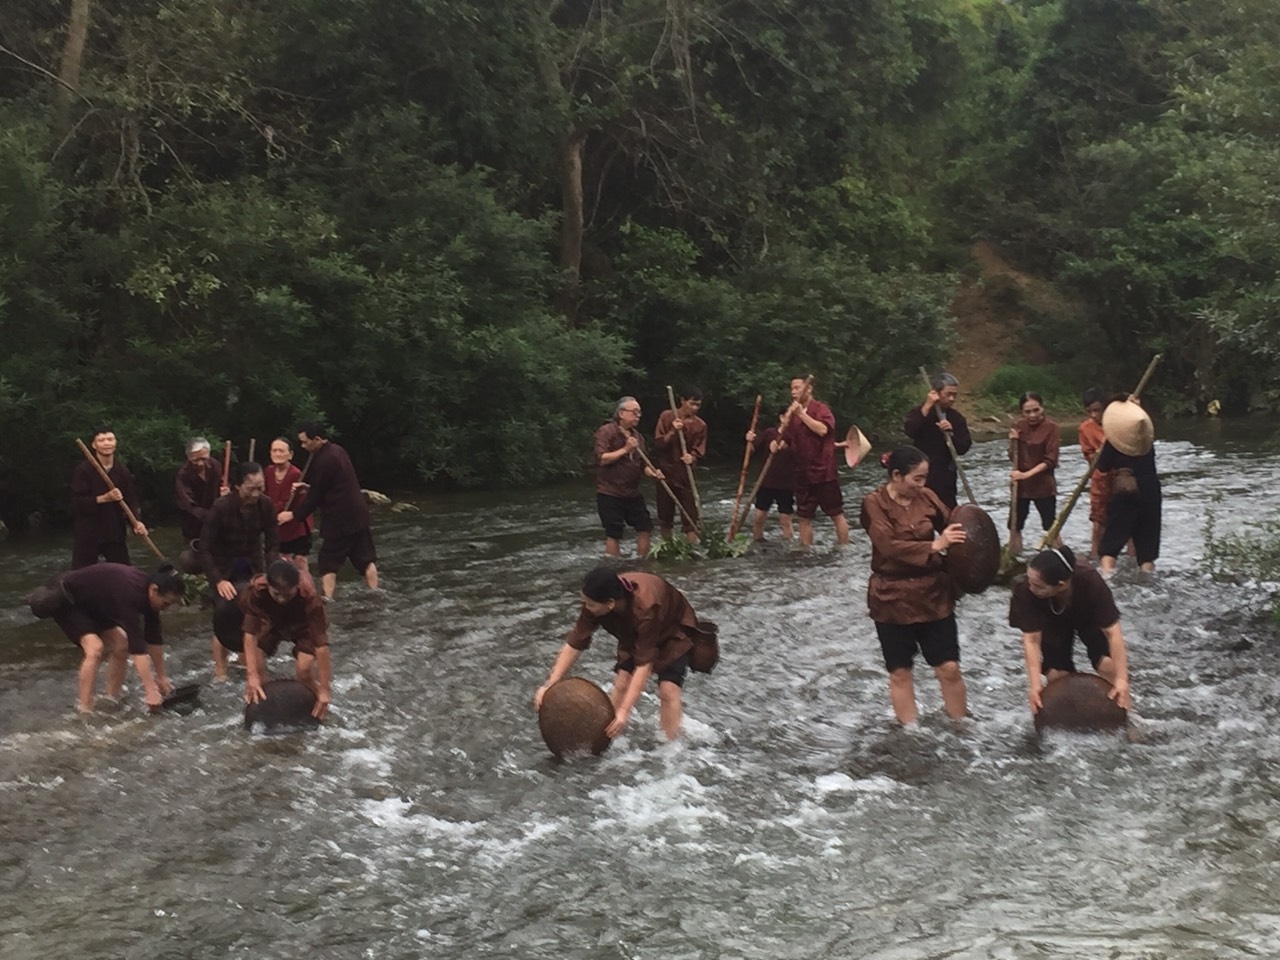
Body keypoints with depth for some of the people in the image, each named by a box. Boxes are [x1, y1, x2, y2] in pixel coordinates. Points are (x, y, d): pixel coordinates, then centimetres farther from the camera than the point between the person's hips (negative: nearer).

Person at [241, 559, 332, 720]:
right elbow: (250, 634, -35)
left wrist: (324, 691, -40)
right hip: (272, 622, 2)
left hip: (304, 626, -2)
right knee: (254, 661, -14)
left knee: (304, 670, -20)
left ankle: (318, 709, 9)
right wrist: (252, 676, -45)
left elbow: (321, 644, -40)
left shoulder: (310, 597, -43)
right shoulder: (256, 591, -38)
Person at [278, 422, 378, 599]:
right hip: (358, 513, 9)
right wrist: (309, 488, 15)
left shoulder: (323, 460, -19)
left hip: (340, 519, -9)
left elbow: (316, 496, -13)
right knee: (365, 558, 12)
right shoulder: (337, 451, 10)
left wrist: (294, 515, -3)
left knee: (329, 562, 0)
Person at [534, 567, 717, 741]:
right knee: (621, 684, -8)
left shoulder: (645, 607, -45)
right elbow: (574, 643, -24)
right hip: (635, 635, 5)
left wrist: (624, 712, -45)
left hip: (673, 633, -5)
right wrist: (550, 684, -32)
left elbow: (644, 663, -43)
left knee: (668, 689, -19)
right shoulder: (595, 601, -30)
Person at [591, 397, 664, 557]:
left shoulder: (637, 436, 13)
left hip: (633, 493, 7)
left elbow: (642, 464, 17)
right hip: (610, 494, -7)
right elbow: (601, 459, -20)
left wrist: (652, 473, -4)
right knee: (614, 533, -5)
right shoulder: (606, 432, -9)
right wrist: (625, 449, -22)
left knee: (645, 527, 5)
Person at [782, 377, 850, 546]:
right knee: (804, 517, 8)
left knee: (837, 514, 1)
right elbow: (787, 442, 21)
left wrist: (802, 414, -22)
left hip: (824, 472, -6)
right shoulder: (792, 414, 12)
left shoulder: (821, 409, -6)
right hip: (803, 473, 6)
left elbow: (823, 429, -25)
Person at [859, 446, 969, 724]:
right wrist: (934, 546, -32)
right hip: (892, 598, -3)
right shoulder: (874, 503, -13)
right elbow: (889, 545, -24)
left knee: (949, 668, 4)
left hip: (933, 593, 3)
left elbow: (952, 526, 7)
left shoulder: (926, 497, 0)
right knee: (900, 672, 8)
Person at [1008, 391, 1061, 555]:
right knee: (1015, 526, 8)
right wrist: (1013, 442, -13)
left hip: (1043, 485, -4)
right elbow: (1013, 457, 6)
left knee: (1051, 527, -1)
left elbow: (1050, 461, -14)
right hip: (1020, 485, 4)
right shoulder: (1019, 427, 3)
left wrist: (1027, 474, -22)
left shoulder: (1052, 428, -10)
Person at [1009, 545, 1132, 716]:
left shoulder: (1090, 582, -40)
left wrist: (1122, 679, -41)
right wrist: (1036, 684, -39)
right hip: (1053, 622, 1)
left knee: (1109, 665, -19)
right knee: (1057, 674, -11)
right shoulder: (1026, 590, -38)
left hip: (1089, 616, -1)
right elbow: (1031, 639, -32)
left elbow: (1112, 631, -36)